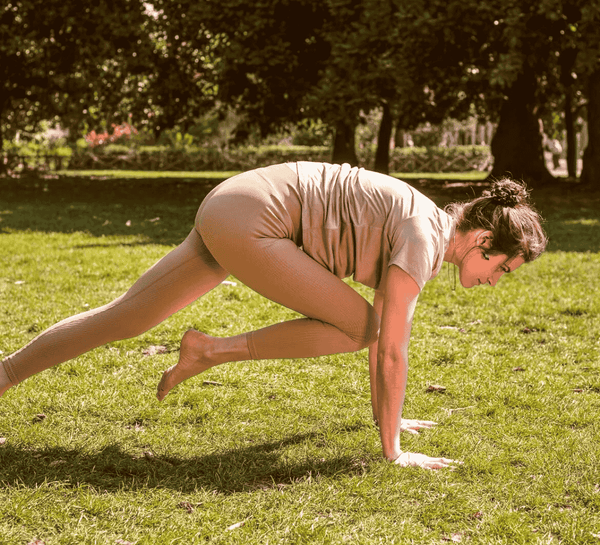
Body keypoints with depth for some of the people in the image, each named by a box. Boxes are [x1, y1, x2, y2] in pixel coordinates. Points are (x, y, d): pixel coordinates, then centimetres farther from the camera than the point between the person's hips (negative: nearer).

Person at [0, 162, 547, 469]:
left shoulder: (425, 223, 13)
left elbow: (385, 322, 23)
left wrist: (387, 412, 29)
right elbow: (390, 348, -16)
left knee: (124, 318, 10)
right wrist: (392, 449, -10)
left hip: (229, 216, 9)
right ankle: (212, 351, -1)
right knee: (356, 328, -6)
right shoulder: (425, 239, -15)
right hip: (247, 221, -9)